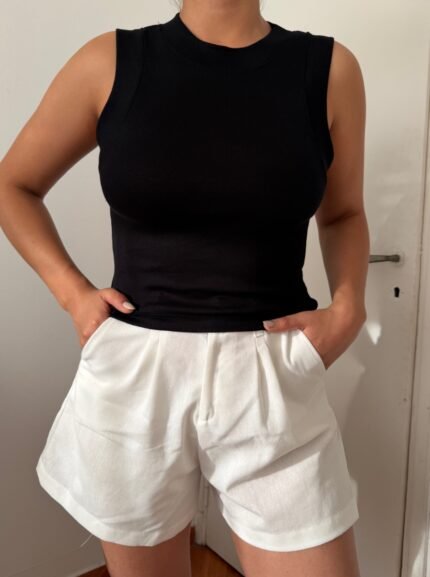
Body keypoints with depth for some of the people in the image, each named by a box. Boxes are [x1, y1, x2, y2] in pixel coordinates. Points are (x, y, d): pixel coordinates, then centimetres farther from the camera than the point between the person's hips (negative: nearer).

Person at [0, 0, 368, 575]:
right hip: (133, 370, 1)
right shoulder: (109, 63, -1)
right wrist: (72, 292, -2)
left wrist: (348, 307, -4)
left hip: (273, 375, 1)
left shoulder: (330, 69, 0)